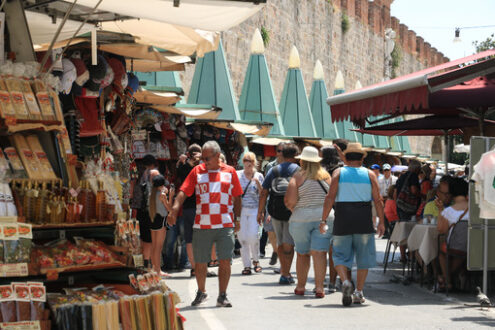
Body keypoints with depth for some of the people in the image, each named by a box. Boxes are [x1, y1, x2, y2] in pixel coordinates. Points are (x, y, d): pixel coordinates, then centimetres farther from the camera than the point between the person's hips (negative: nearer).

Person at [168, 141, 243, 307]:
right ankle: (201, 292, 28)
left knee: (225, 261, -5)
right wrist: (174, 209, -18)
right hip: (201, 225, 1)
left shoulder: (230, 172, 7)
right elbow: (183, 192, -3)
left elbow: (237, 198, 12)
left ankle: (222, 296, 5)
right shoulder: (197, 171, 5)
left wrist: (237, 219, 9)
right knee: (200, 262, 7)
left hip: (225, 225, -1)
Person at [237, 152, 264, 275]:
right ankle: (247, 265, 3)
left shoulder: (259, 176, 6)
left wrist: (258, 183, -12)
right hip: (240, 209, 1)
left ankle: (256, 260, 12)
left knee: (253, 236, -12)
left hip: (254, 210, -1)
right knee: (242, 237, -4)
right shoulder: (237, 175, 8)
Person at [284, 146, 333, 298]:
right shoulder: (326, 175, 4)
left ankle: (300, 286, 19)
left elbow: (290, 200, -11)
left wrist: (292, 208, 10)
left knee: (302, 253, 11)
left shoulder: (298, 176, -4)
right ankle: (319, 287, -10)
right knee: (319, 253, -3)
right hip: (324, 217, 1)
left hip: (301, 218, -1)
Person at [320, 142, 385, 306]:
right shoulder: (370, 174, 3)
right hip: (364, 222, 0)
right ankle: (359, 292, 11)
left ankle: (345, 281, -17)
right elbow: (378, 200, 0)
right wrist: (381, 222, 6)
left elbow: (330, 197, -6)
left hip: (342, 221, 0)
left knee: (340, 255, 8)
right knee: (363, 257, 10)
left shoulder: (339, 173, 1)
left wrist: (323, 220, -5)